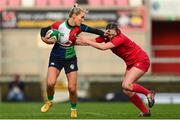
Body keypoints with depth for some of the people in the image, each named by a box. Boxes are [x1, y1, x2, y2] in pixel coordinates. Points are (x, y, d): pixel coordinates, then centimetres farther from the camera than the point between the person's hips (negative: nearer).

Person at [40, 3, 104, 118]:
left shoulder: (79, 28, -12)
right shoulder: (59, 25, -18)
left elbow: (94, 30, -8)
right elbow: (44, 30, -5)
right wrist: (44, 38, -22)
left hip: (70, 59, 2)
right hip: (56, 58, -2)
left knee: (72, 88, -4)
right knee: (50, 83, -19)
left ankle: (74, 109, 23)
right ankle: (49, 102, 13)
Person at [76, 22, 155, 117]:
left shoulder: (120, 38, -28)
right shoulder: (106, 37, -5)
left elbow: (103, 47, -38)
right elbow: (93, 41, -6)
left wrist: (86, 41, -32)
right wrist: (74, 41, -19)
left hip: (141, 61, -9)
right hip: (131, 63, 9)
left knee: (126, 85, -22)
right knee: (127, 91, 1)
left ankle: (149, 93, -2)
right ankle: (145, 112, 12)